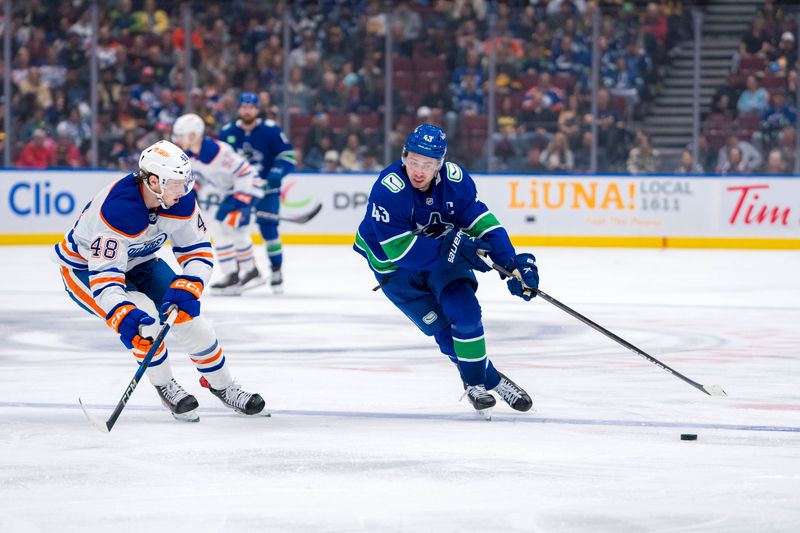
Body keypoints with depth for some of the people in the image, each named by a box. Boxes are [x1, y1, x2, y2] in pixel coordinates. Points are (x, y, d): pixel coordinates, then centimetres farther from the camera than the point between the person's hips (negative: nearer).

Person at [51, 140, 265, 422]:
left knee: (187, 312, -6)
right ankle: (165, 387, -5)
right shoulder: (115, 210, -40)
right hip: (84, 268, -6)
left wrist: (187, 287, -28)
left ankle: (221, 384, 15)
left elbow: (198, 250, -10)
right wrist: (123, 316, -58)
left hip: (137, 261, 6)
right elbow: (104, 276, -43)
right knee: (142, 315, -28)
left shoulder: (182, 201, -20)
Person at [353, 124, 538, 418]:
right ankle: (490, 381, 12)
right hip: (394, 266, -3)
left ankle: (475, 383, 3)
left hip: (444, 254, 3)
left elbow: (481, 220, -12)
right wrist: (451, 248, -41)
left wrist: (513, 262, -24)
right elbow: (399, 250, -34)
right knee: (444, 330, -8)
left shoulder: (454, 179, -19)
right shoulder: (388, 189, -32)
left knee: (464, 311, -17)